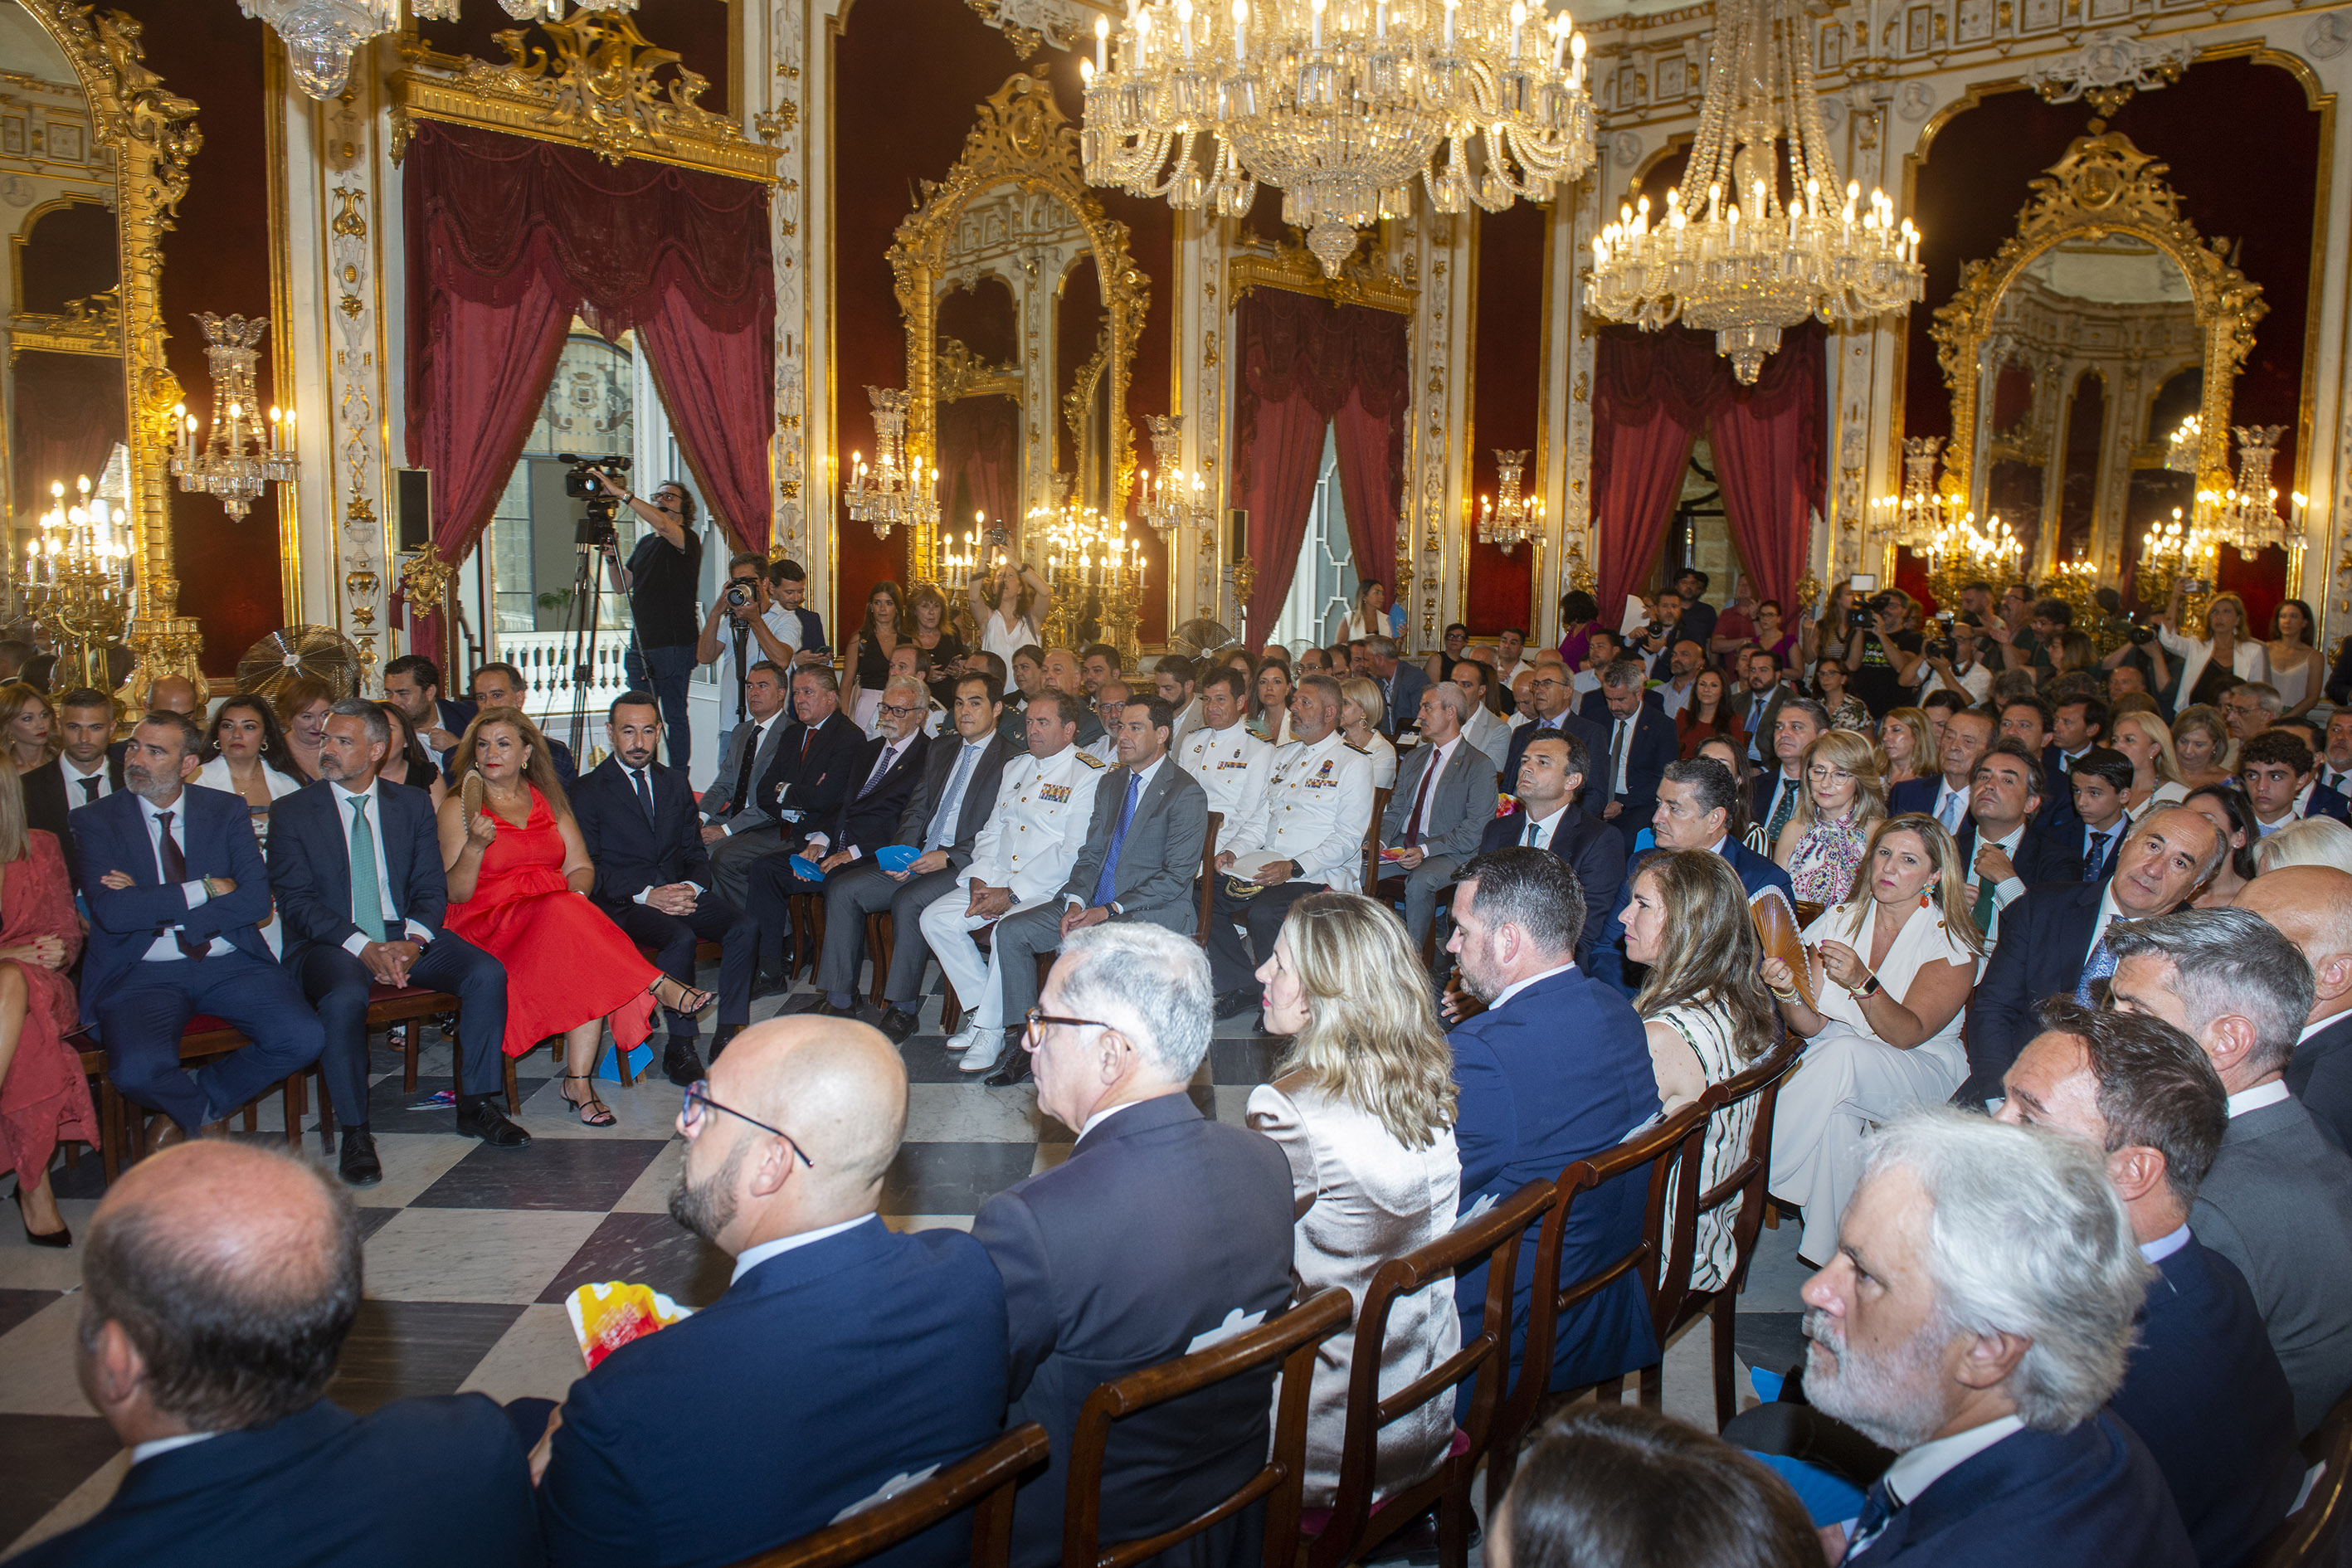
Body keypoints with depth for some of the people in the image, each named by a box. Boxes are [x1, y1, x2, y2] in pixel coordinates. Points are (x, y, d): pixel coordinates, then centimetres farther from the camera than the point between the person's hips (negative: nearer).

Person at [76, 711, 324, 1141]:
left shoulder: (226, 810, 9)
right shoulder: (96, 821, 5)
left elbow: (257, 900, -4)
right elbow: (112, 912, -11)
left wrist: (154, 910, -9)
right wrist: (203, 890, -8)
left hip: (230, 965, 2)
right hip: (143, 973, -1)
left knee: (304, 1040, -23)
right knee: (137, 1070, -31)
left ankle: (205, 1098, 6)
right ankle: (200, 1115, 6)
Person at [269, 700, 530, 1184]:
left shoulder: (413, 805, 12)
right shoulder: (292, 813, 4)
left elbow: (432, 889, 6)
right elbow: (296, 901, -5)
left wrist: (412, 941, -16)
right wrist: (362, 947, -20)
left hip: (406, 937, 3)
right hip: (330, 944, -3)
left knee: (487, 973, -22)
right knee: (344, 999, -36)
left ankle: (476, 1106, -9)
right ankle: (355, 1134, -21)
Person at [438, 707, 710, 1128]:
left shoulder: (548, 801, 18)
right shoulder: (458, 808, 5)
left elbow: (582, 867, 13)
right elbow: (457, 893, -4)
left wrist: (575, 893, -9)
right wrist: (475, 845, -21)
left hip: (559, 914, 4)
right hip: (487, 927, -3)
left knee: (587, 966, -32)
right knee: (566, 918, -36)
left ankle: (579, 1081, -33)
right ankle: (659, 988, -32)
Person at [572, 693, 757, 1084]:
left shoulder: (675, 782, 18)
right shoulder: (589, 791, 3)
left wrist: (692, 887, -7)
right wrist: (645, 894, -18)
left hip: (680, 893, 4)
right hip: (623, 904, -4)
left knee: (745, 928, -24)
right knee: (680, 938, -34)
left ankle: (729, 1036, -19)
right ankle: (680, 1045, -21)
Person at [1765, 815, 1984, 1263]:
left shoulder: (1952, 944, -8)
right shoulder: (1840, 921, 2)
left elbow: (1909, 1034, -20)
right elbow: (1811, 1025, -4)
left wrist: (1862, 982, -36)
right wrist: (1788, 993, -26)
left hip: (1922, 1071, -3)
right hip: (1835, 1056, 3)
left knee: (1844, 1056, -35)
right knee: (1837, 1117, -32)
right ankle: (1827, 1249, -17)